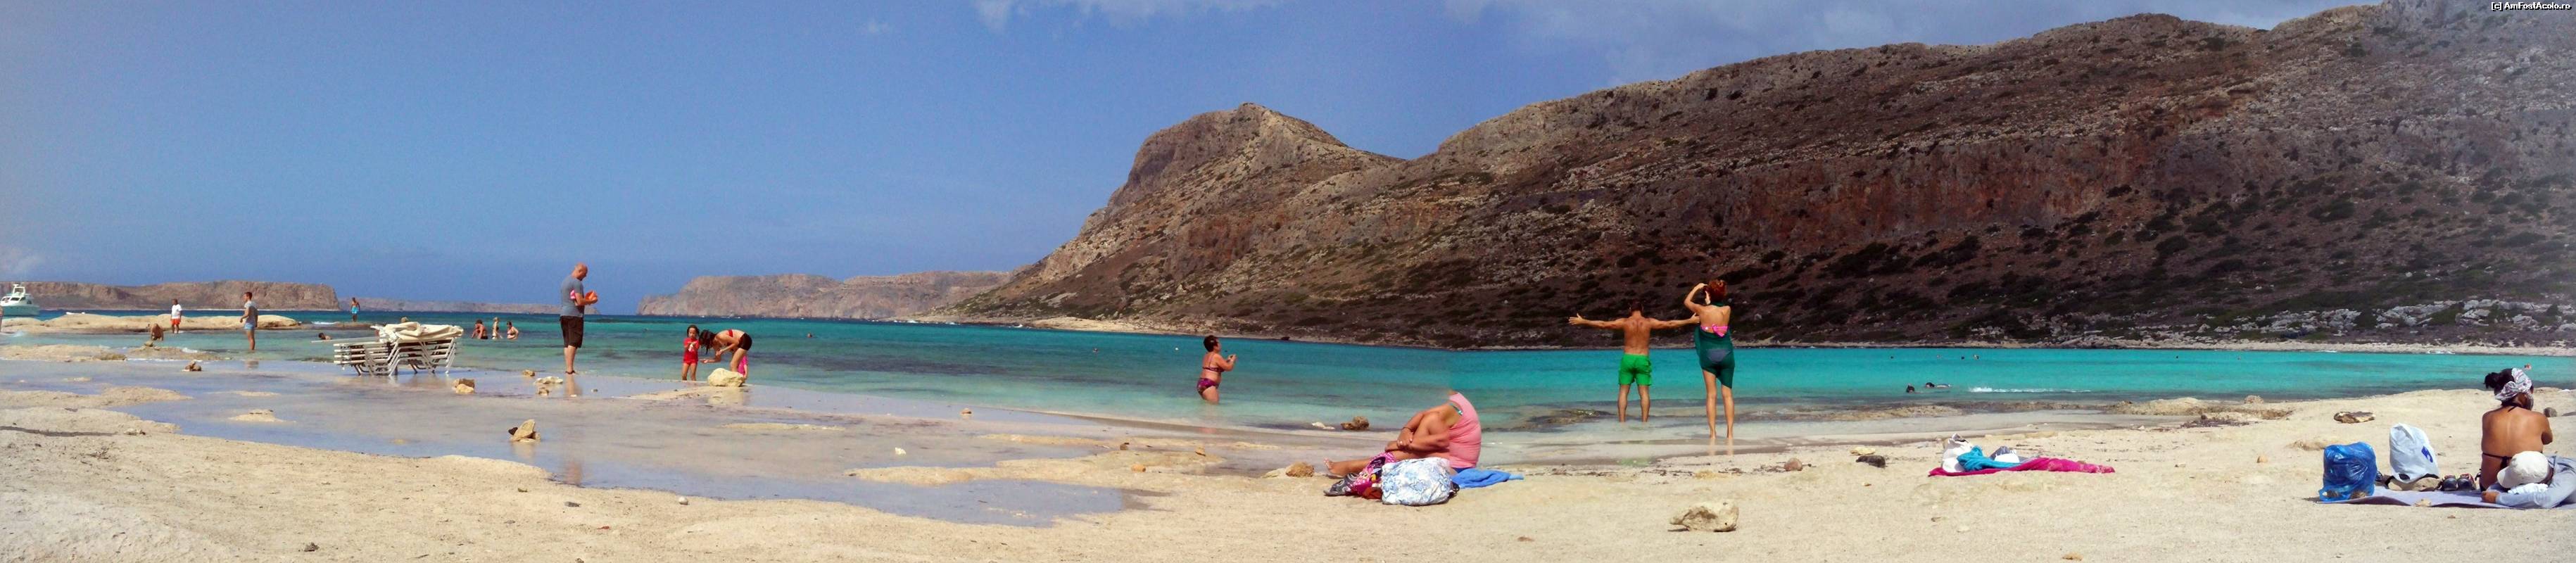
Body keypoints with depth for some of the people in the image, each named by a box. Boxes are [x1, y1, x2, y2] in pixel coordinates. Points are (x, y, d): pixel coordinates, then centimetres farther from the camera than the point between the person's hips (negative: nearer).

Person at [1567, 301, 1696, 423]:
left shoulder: (1624, 323, -2)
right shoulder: (1649, 323, 0)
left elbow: (1603, 324, -1)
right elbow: (1670, 324, 5)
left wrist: (1583, 322, 6)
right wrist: (1690, 321, 15)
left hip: (1627, 358, 0)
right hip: (1643, 360, 0)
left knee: (1623, 391, 5)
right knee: (1644, 392, 3)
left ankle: (1622, 421, 0)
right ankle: (1644, 421, -1)